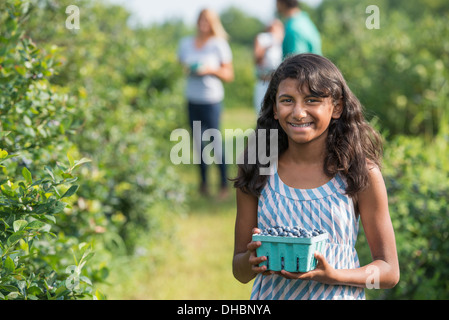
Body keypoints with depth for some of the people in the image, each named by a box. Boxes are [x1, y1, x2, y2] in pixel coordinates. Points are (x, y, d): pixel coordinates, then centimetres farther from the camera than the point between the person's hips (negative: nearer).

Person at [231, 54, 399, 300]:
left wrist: (331, 275, -17)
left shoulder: (362, 173, -5)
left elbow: (389, 272, -2)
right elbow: (240, 272, 5)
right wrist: (252, 261, -16)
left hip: (337, 295, -2)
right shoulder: (255, 170, 0)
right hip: (271, 295, 2)